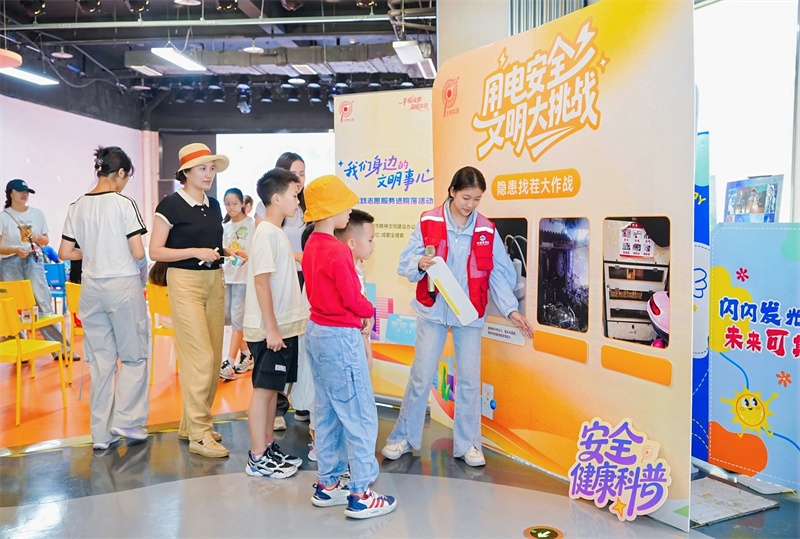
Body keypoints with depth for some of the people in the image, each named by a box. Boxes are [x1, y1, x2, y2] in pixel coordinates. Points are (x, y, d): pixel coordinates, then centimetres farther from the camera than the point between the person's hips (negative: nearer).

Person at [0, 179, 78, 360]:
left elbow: (46, 240, 16)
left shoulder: (37, 213, 10)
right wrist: (16, 250, -18)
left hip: (34, 261, 1)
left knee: (44, 303, -5)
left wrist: (38, 238, -6)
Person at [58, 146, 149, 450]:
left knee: (100, 360, 11)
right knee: (134, 356, 9)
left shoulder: (77, 207, 5)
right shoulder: (124, 204, -11)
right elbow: (138, 253, -14)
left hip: (91, 288, 5)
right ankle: (126, 420, 4)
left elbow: (65, 253, 6)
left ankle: (102, 433, 17)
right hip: (123, 285, -5)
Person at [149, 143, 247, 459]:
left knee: (213, 358, 8)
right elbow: (155, 251, -9)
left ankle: (190, 424, 22)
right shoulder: (171, 205, -7)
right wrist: (195, 251, -18)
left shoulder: (213, 205, 13)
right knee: (200, 357, -10)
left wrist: (229, 251, 3)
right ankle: (199, 435, -1)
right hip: (185, 282, -7)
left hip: (214, 281, 7)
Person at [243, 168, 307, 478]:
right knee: (264, 389, -2)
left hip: (284, 326, 9)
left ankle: (268, 447, 26)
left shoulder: (277, 232, 15)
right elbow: (261, 282, -20)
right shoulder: (267, 233, -15)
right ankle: (257, 459, 8)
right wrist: (271, 328, -21)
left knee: (273, 388, 15)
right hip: (270, 329, -9)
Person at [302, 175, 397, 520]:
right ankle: (360, 496, 5)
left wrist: (354, 313, 6)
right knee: (361, 416, -1)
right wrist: (368, 312, 3)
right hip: (340, 337, -10)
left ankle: (326, 484, 26)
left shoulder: (311, 247, 9)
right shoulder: (337, 252, -20)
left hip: (316, 332, 10)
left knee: (326, 413, 16)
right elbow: (352, 299, -17)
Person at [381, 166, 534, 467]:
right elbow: (407, 261, -4)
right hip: (433, 309, -1)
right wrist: (420, 264, -26)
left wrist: (511, 310, -9)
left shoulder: (486, 230, 1)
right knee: (421, 375, 3)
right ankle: (403, 437, 20)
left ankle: (467, 443, 23)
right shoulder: (428, 222, -4)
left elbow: (498, 274, 2)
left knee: (469, 379, 7)